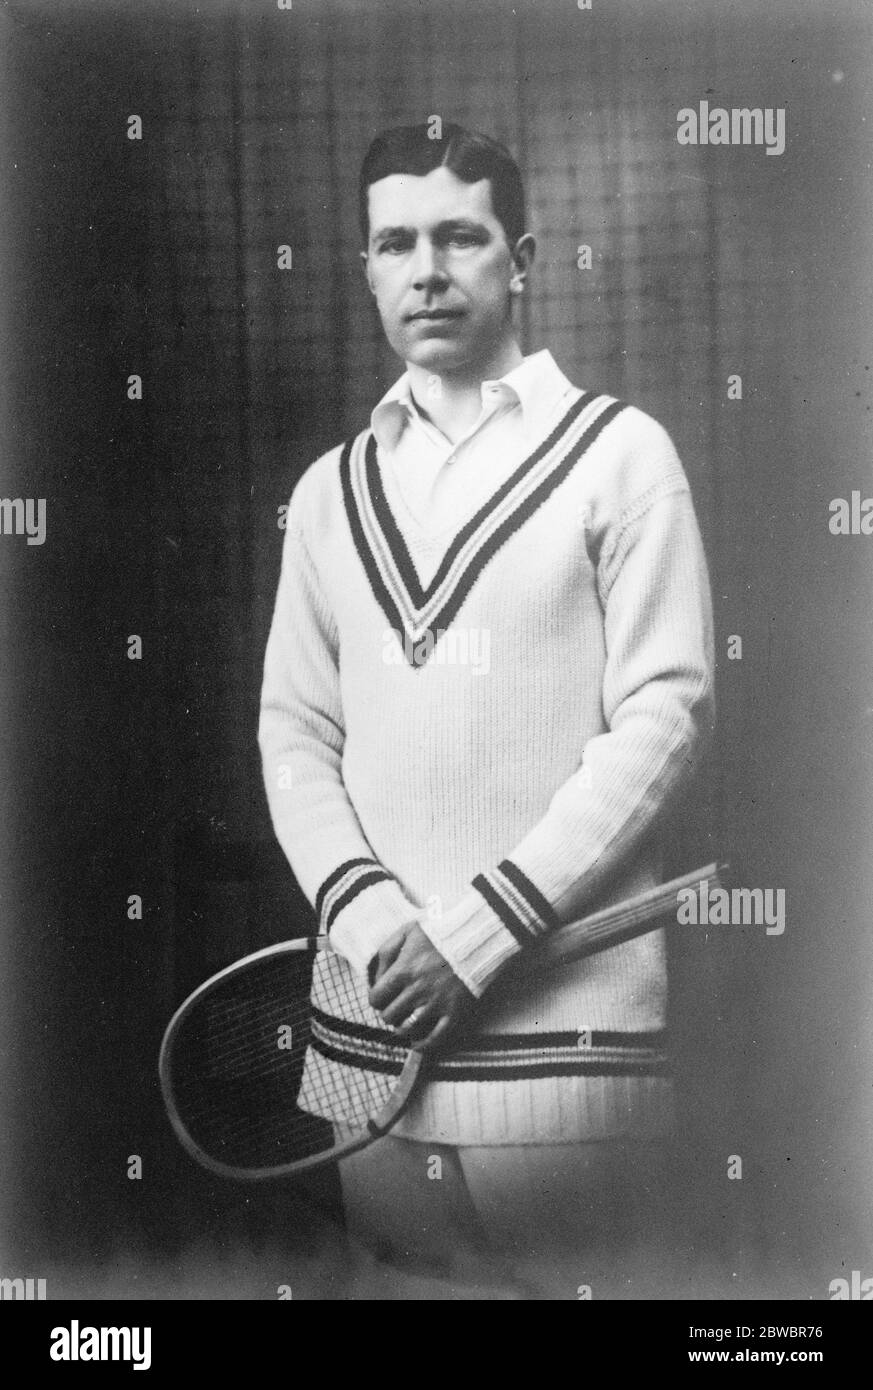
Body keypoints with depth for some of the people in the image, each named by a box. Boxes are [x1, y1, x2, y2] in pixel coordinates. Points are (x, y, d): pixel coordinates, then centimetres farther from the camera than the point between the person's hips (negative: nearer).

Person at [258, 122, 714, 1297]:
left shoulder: (619, 452, 0)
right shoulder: (329, 491, 13)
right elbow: (294, 730, 9)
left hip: (563, 1015, -3)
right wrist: (368, 915, -9)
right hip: (370, 1009, 4)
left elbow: (665, 714, -7)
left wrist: (475, 930, -13)